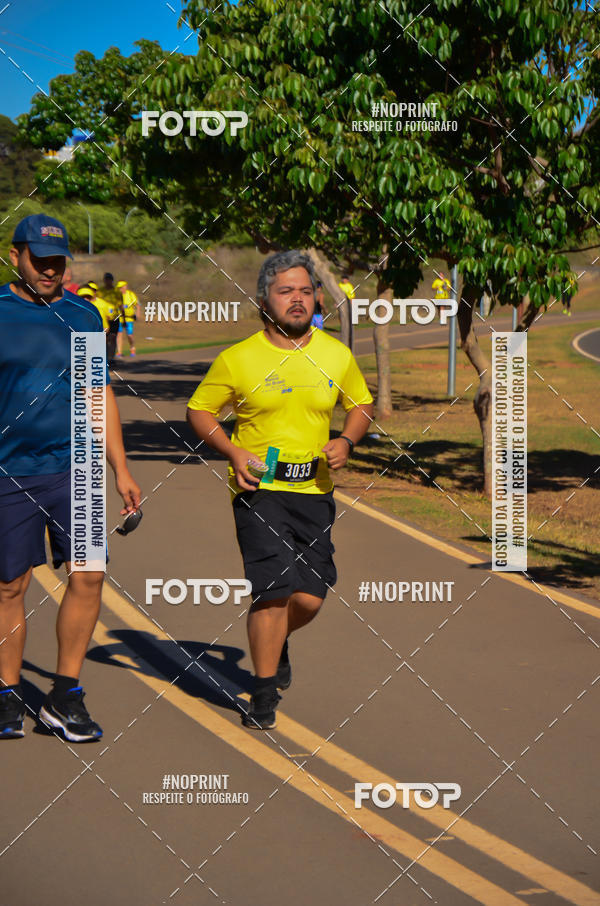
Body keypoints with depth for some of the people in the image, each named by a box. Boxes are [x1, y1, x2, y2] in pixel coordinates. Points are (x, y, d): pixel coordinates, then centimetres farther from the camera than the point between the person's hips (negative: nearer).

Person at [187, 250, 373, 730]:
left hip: (314, 489, 4)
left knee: (310, 598, 2)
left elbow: (361, 404, 19)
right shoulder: (238, 359, -4)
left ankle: (274, 643, 38)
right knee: (274, 590, -13)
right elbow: (199, 409, 6)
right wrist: (232, 451, -10)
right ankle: (265, 692, 3)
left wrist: (346, 442, -1)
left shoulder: (337, 355, 6)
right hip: (260, 488, -3)